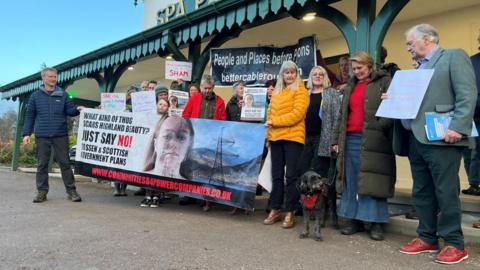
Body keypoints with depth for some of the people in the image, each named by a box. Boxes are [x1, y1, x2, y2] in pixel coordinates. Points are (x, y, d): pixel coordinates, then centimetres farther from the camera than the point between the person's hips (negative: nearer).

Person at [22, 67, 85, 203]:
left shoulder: (63, 95, 9)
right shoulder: (35, 96, 9)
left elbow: (69, 110, 7)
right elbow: (29, 116, 9)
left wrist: (77, 109, -16)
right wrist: (26, 133, 2)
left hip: (60, 135, -1)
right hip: (42, 136, 1)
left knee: (65, 163, 0)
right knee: (42, 164, 6)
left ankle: (71, 190, 4)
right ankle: (42, 191, 15)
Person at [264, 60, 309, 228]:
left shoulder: (300, 91, -2)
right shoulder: (276, 92, 17)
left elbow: (296, 114, -13)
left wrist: (274, 121, -11)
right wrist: (268, 133, 9)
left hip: (293, 138, -5)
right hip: (275, 137, 6)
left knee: (291, 175, -2)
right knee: (276, 175, 9)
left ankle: (290, 212, 7)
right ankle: (275, 210, 17)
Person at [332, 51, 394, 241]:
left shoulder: (385, 82, 3)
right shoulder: (349, 87, 21)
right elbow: (342, 115, 21)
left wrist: (379, 128, -18)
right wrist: (336, 138, 15)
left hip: (373, 140, -5)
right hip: (350, 139, 6)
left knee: (372, 182, -5)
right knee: (351, 182, 6)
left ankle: (377, 223, 3)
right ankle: (354, 220, 14)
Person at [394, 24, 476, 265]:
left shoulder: (454, 56, -1)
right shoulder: (419, 68, 23)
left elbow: (467, 95, -12)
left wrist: (457, 127, -21)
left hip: (440, 138, -8)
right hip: (415, 138, 8)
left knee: (446, 192, -2)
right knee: (421, 192, 11)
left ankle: (454, 244, 10)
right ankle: (427, 238, 22)